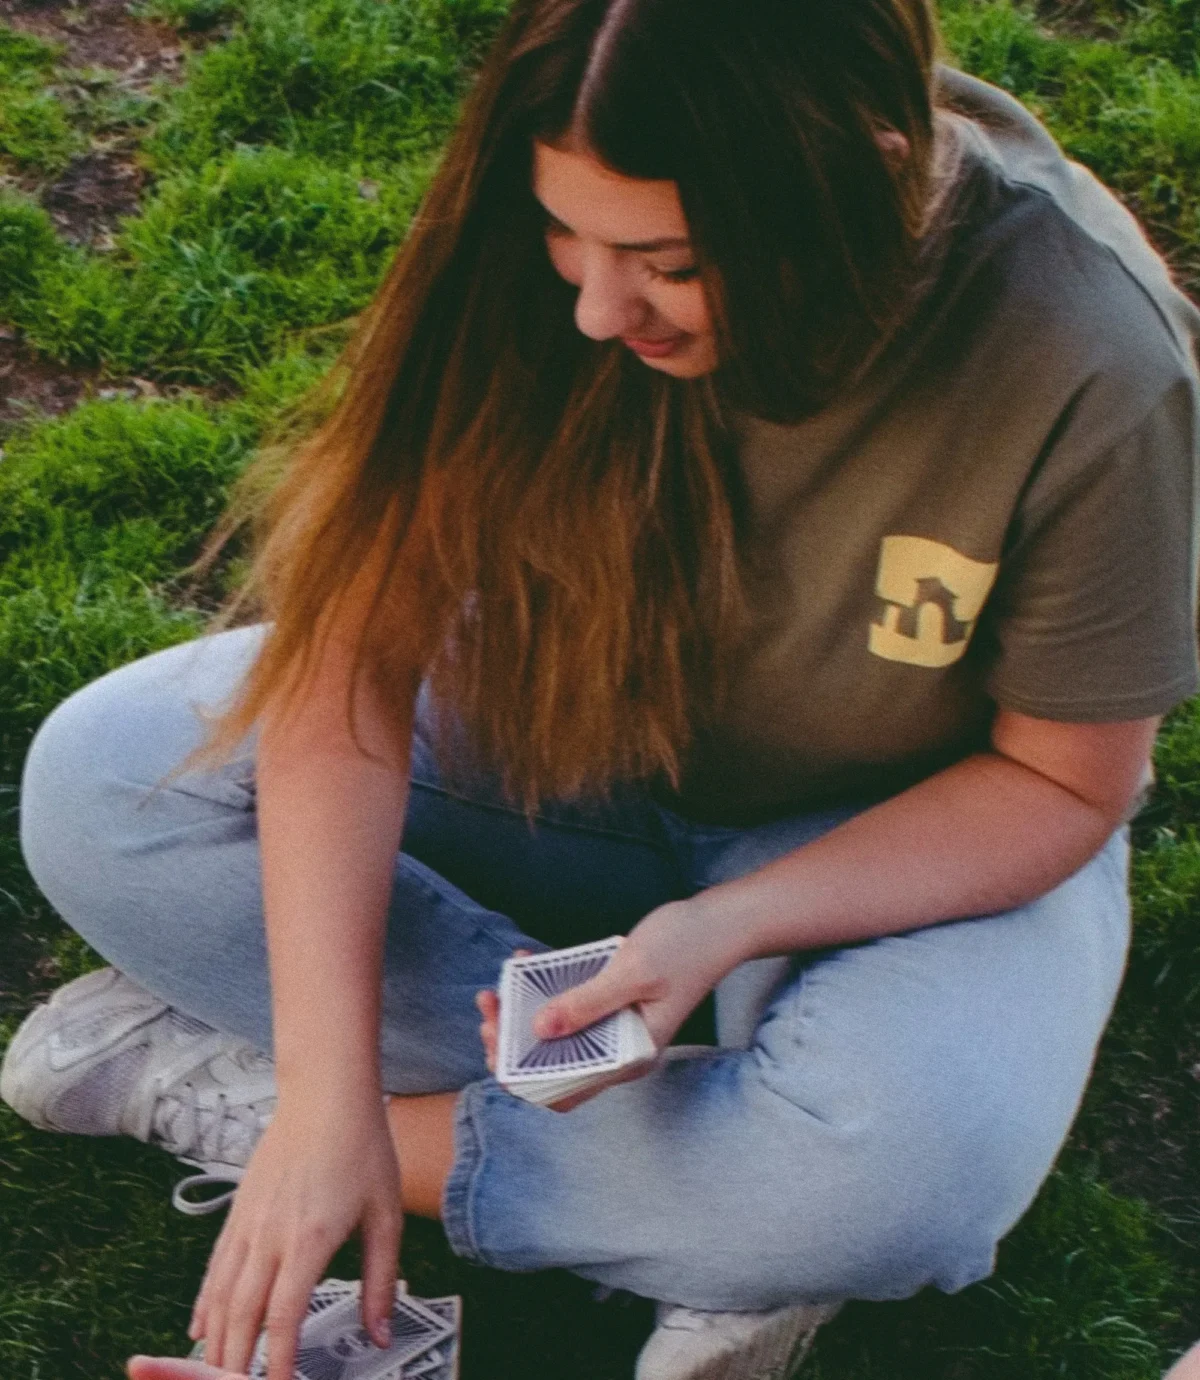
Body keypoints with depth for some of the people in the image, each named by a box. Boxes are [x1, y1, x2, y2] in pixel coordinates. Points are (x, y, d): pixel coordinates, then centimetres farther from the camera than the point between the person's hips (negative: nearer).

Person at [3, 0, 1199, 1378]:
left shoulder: (1089, 370, -29)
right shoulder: (558, 242, -23)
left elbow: (1060, 781, -16)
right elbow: (361, 639, -24)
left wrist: (726, 926, -29)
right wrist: (329, 1082, -30)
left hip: (913, 835, -2)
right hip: (562, 730, 3)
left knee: (911, 1166, -35)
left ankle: (213, 1086, -16)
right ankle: (725, 1218, -16)